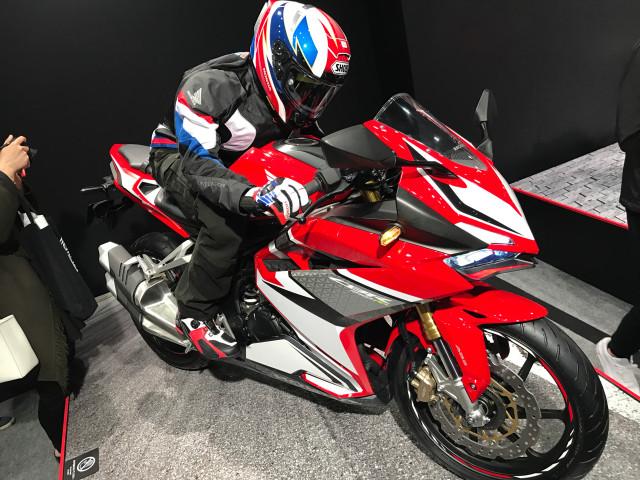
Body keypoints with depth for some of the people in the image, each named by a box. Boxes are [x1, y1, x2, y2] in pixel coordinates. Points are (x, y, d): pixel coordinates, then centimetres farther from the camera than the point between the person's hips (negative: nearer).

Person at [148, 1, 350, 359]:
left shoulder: (290, 97, -10)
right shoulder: (210, 85, -31)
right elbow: (198, 161, -38)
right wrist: (251, 195, -57)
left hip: (242, 163, 7)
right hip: (181, 157, -6)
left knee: (313, 206, -6)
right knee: (228, 222, -35)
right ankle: (194, 313, -15)